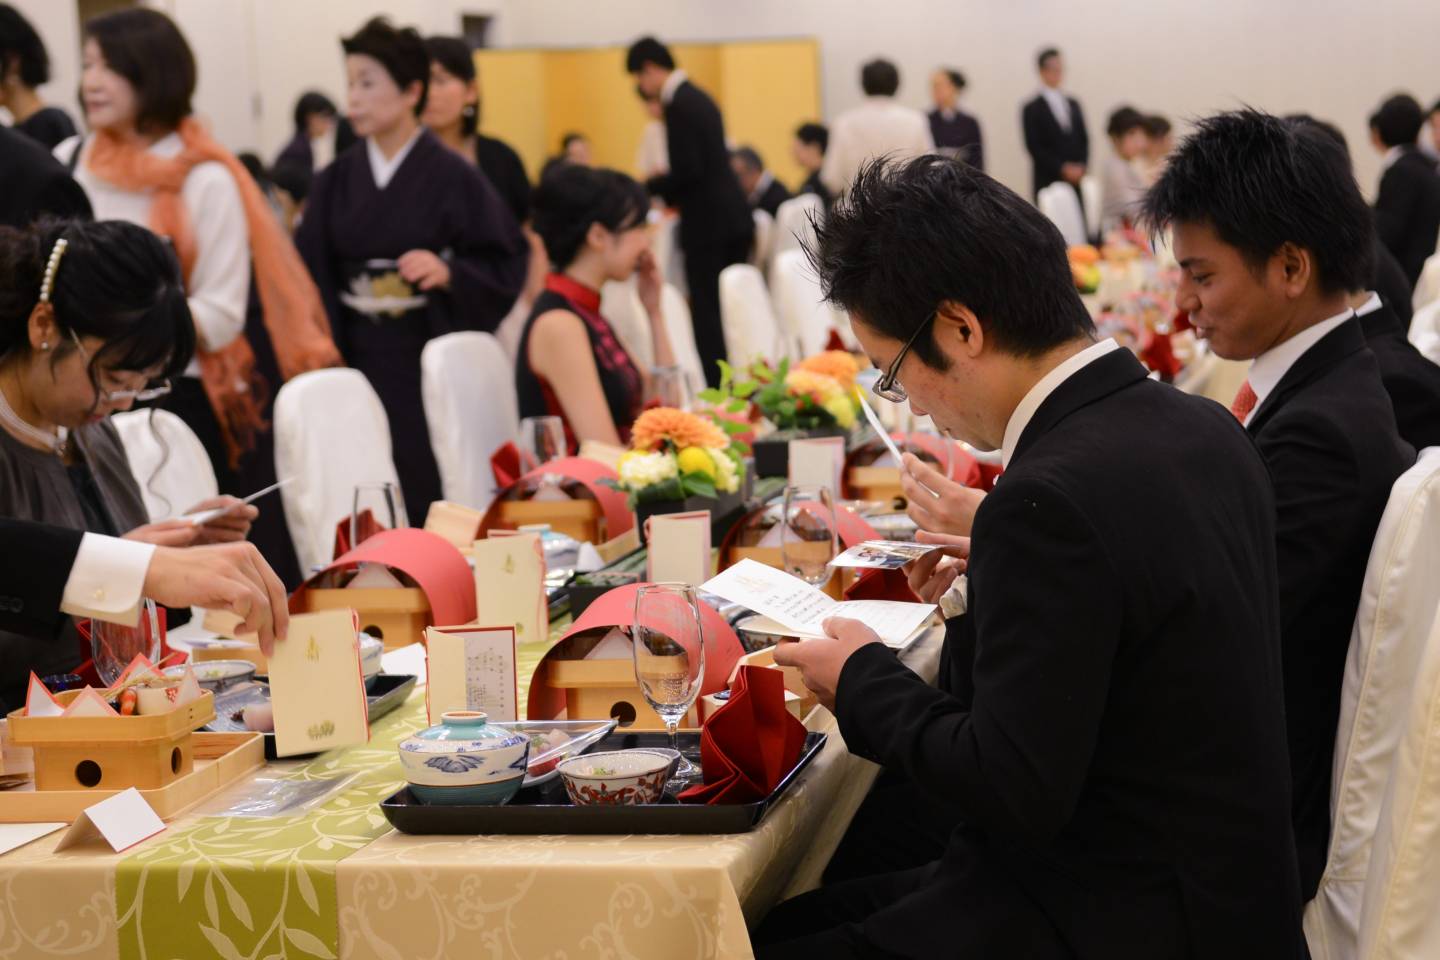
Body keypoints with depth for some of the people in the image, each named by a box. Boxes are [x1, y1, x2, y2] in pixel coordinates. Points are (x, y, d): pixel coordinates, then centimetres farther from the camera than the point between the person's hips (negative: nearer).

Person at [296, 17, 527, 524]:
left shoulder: (452, 176, -5)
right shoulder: (336, 181, 5)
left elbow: (506, 263, -5)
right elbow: (310, 273, 8)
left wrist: (448, 271, -22)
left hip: (429, 357, -3)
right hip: (356, 359, 3)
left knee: (429, 494, -2)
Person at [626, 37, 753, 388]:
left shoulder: (678, 105, -14)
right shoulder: (698, 97, 16)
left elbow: (688, 171, -19)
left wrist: (647, 188, -6)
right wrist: (667, 192, 18)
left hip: (708, 226, -9)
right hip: (735, 219, 9)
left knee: (706, 313, -6)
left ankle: (717, 387, -7)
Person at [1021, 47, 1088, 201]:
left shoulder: (1073, 104, 17)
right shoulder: (1032, 109, 0)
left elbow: (1084, 139, 16)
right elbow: (1034, 147, -6)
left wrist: (1081, 166, -1)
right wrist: (1062, 169, -12)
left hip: (1076, 181, 5)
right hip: (1049, 181, -5)